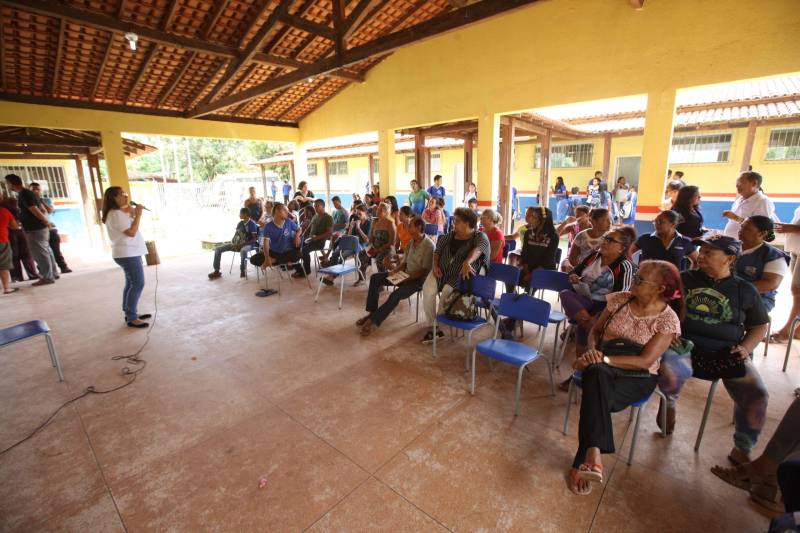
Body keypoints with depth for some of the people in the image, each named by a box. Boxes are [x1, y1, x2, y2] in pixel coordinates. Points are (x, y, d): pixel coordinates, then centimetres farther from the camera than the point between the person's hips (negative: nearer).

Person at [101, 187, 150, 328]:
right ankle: (132, 318, -9)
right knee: (138, 284, -12)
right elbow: (131, 232, -23)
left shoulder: (120, 212, 15)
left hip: (130, 252, 11)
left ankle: (130, 313, 21)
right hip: (127, 254, -11)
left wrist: (134, 212, 8)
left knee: (131, 284, 14)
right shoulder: (115, 214, -17)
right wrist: (138, 214, -17)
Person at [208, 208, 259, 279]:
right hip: (236, 244, 7)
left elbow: (255, 239, -16)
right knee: (217, 249, -6)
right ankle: (217, 271, 0)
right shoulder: (240, 223, 11)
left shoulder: (252, 224, -10)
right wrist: (233, 243, -5)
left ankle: (242, 271, -21)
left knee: (243, 251, -44)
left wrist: (242, 244, -23)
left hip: (247, 244, -7)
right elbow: (236, 235, 17)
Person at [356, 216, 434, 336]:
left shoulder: (429, 246, -18)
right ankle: (372, 312, -6)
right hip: (406, 274, 8)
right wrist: (394, 271, -6)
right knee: (375, 278, -3)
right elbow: (404, 263, 13)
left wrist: (406, 279, -22)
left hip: (418, 279, -8)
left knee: (396, 295, -33)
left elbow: (425, 271, -20)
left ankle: (373, 321, -22)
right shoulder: (411, 242, 6)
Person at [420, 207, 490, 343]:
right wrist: (435, 266, -3)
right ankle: (432, 326, -10)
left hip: (461, 274, -4)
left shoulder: (480, 236, -5)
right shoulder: (450, 235, 12)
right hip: (442, 270, 5)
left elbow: (478, 249, -27)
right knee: (428, 290, -22)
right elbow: (437, 251, 17)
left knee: (447, 292, -30)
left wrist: (467, 262, -48)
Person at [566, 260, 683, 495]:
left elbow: (645, 362, -16)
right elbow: (595, 330, 10)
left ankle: (581, 463, -29)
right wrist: (593, 351, -11)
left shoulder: (668, 320, -7)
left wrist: (603, 358, -24)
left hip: (638, 377, -2)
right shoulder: (619, 299, 3)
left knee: (595, 392, -35)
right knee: (596, 374, -37)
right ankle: (594, 454, -40)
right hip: (603, 366, 3)